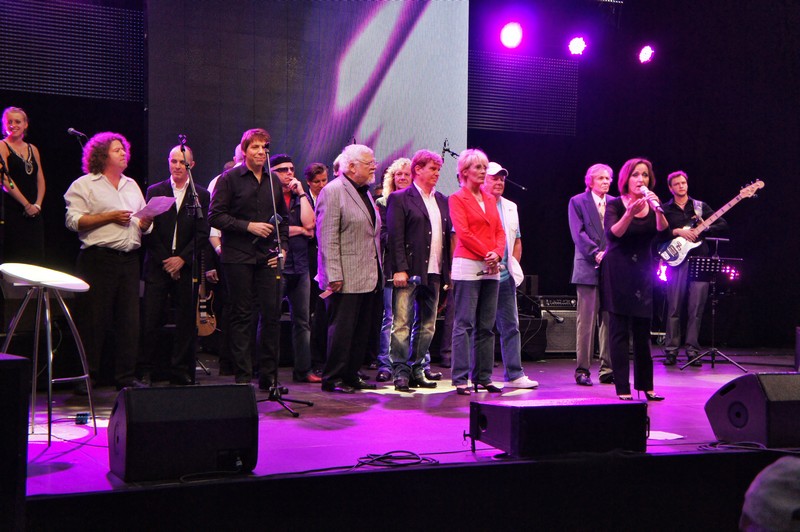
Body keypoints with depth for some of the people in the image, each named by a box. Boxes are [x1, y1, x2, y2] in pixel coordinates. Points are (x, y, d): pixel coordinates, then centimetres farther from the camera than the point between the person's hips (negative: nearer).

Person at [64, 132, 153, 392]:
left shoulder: (132, 185, 21)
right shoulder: (84, 185, 3)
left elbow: (142, 223, 23)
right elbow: (74, 221, -8)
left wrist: (145, 222, 0)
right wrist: (110, 217, -12)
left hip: (130, 258, 5)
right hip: (98, 258, -5)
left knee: (129, 319, 3)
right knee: (94, 319, -4)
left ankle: (126, 376, 10)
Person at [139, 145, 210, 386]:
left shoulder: (201, 195, 7)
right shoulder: (155, 191, 8)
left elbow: (202, 234, 2)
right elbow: (149, 230, 3)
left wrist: (182, 259, -8)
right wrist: (165, 260, -6)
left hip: (186, 267, 0)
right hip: (157, 265, 0)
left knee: (186, 321, 2)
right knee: (150, 321, -3)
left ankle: (180, 371, 10)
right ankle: (146, 371, 6)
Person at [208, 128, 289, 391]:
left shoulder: (273, 181, 14)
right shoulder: (230, 178, -1)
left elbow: (283, 218, 20)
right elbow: (215, 216, -6)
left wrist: (282, 248, 7)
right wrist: (248, 226, -14)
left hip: (267, 258, 4)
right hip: (239, 257, -4)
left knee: (271, 314, 1)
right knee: (241, 317, 1)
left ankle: (268, 376, 11)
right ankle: (242, 377, 8)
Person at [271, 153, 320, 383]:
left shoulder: (301, 197, 14)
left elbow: (310, 223, -3)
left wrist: (301, 193, -2)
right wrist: (300, 230, -4)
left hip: (300, 267, 5)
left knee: (302, 321, 7)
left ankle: (303, 370, 13)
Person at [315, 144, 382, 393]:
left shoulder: (364, 192, 18)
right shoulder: (333, 191, -9)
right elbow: (327, 238, -15)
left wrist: (378, 271, 18)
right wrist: (334, 276, -20)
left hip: (369, 277, 9)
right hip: (346, 279, -8)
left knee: (361, 330, 11)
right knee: (342, 329, -5)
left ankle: (351, 375, 20)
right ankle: (332, 379, 4)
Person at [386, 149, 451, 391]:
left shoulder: (442, 200, 17)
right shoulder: (400, 198, -1)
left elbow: (447, 235, 15)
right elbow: (395, 237, -8)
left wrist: (448, 271, 8)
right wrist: (400, 269, -16)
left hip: (434, 273, 6)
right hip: (409, 272, -6)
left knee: (427, 326, 10)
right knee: (402, 324, -5)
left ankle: (416, 370, 18)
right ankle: (400, 371, -1)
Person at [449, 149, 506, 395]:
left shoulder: (490, 199, 18)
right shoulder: (457, 198, 0)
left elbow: (499, 231, 13)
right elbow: (463, 232, -10)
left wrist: (497, 254, -6)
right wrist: (487, 254, -12)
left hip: (491, 268, 6)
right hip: (468, 265, -6)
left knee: (487, 326, 6)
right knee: (465, 324, -6)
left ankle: (483, 377, 11)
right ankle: (460, 379, -3)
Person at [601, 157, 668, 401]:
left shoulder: (652, 204, 7)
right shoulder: (615, 205, -4)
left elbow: (663, 230, -11)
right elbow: (612, 234, -21)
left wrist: (657, 209, -28)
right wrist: (630, 213, -35)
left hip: (643, 271, 4)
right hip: (618, 272, -4)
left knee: (642, 330, 8)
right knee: (619, 330, -4)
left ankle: (645, 385, 17)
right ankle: (623, 388, -1)